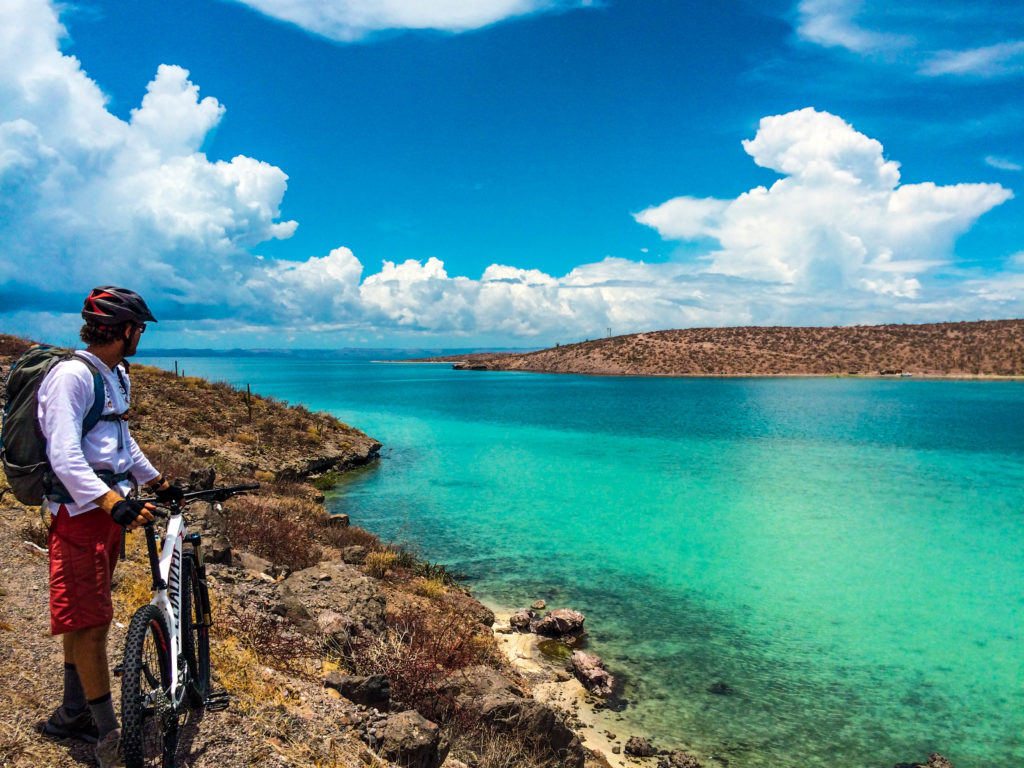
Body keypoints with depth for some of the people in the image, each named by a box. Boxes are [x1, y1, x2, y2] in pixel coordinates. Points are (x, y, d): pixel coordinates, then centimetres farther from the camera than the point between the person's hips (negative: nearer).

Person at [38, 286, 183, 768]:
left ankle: (71, 715, 32)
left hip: (112, 503, 10)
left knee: (85, 618, 18)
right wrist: (112, 502, -37)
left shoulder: (117, 376, 14)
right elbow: (64, 456, -25)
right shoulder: (72, 375, -17)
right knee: (89, 621, -3)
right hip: (81, 509, -10)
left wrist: (157, 481, 27)